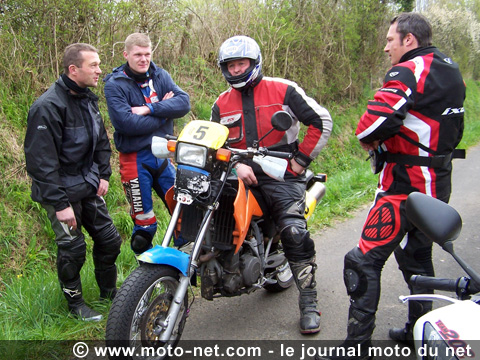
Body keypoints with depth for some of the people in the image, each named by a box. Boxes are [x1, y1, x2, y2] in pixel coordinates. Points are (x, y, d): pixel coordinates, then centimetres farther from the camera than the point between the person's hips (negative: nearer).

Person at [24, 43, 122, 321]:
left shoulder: (88, 99, 6)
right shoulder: (48, 106, -21)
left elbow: (101, 140, 18)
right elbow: (41, 160, -23)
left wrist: (103, 175, 7)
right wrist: (60, 203, -24)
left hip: (88, 185, 8)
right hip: (61, 190, -8)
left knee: (109, 239, 10)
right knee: (72, 247, -2)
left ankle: (109, 292, 30)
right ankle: (75, 301, 21)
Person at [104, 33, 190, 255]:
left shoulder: (160, 76, 7)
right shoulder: (115, 84, -7)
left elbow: (184, 102, -8)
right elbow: (126, 122, -21)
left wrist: (150, 109, -19)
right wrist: (164, 111, -12)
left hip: (163, 155, 5)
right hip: (136, 159, -5)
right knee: (144, 224, 4)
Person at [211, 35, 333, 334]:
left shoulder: (284, 90, 1)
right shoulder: (222, 104, 13)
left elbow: (322, 121, 1)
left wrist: (302, 159, -3)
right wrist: (236, 165, -8)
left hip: (281, 174, -4)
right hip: (243, 173, 5)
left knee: (295, 231, -21)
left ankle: (309, 303, -10)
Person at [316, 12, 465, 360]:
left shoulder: (409, 72, -15)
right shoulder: (451, 71, 14)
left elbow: (376, 119, -31)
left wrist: (367, 139, -8)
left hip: (405, 184, -10)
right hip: (439, 183, 10)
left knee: (365, 261, -6)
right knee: (417, 257, 21)